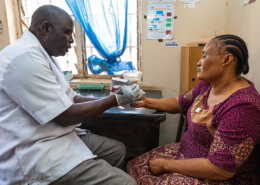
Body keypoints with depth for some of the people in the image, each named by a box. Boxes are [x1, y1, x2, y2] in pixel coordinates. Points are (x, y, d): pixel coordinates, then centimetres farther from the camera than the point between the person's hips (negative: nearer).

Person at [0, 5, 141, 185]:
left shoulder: (43, 56, 12)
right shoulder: (25, 58, -22)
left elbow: (71, 99, 13)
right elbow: (66, 116, -20)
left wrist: (119, 98, 6)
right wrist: (116, 99, -10)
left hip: (61, 136, 10)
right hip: (35, 154, -10)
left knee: (118, 150, 15)